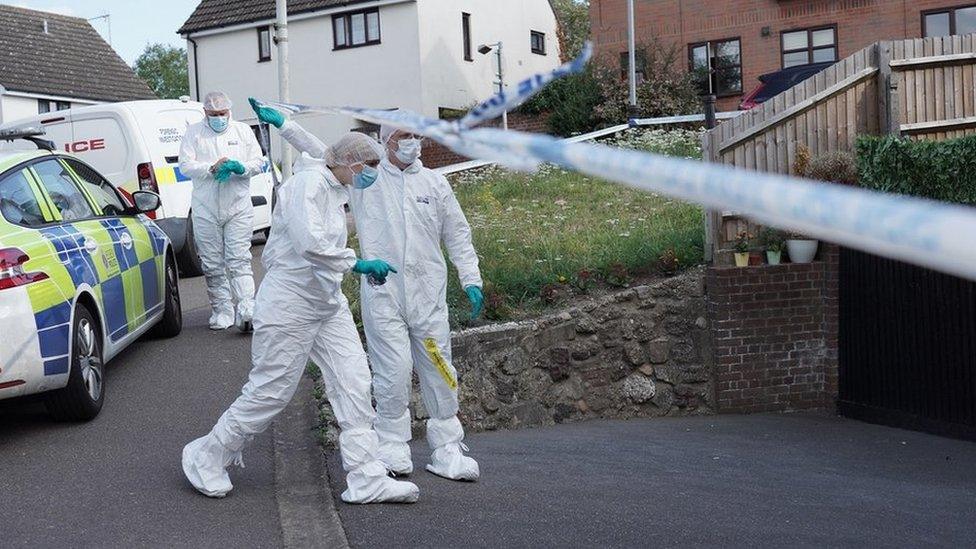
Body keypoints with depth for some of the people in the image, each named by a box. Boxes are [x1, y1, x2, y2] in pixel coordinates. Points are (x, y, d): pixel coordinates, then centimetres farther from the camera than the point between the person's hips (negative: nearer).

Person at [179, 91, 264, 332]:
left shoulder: (243, 131, 11)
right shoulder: (194, 133, 8)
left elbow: (258, 163, 9)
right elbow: (185, 165, 0)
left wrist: (241, 168, -13)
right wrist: (212, 168, -17)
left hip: (238, 207, -1)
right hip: (205, 210, 1)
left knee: (239, 262, -9)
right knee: (212, 265, 5)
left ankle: (246, 311, -15)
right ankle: (222, 311, 13)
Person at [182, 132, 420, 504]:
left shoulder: (334, 191, 15)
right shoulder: (309, 182, -16)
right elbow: (309, 242, -30)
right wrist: (356, 264, -23)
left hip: (327, 301, 10)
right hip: (290, 302, -10)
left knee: (354, 383, 1)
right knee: (271, 391, -1)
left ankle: (366, 480, 5)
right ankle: (206, 457, 20)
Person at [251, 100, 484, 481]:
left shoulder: (434, 183, 11)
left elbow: (458, 235, 14)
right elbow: (320, 152, 3)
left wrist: (471, 281, 7)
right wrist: (282, 124, -4)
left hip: (428, 293, 2)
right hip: (382, 294, -2)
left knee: (438, 370, 3)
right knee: (394, 370, -4)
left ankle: (447, 450, 12)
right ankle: (392, 446, 12)